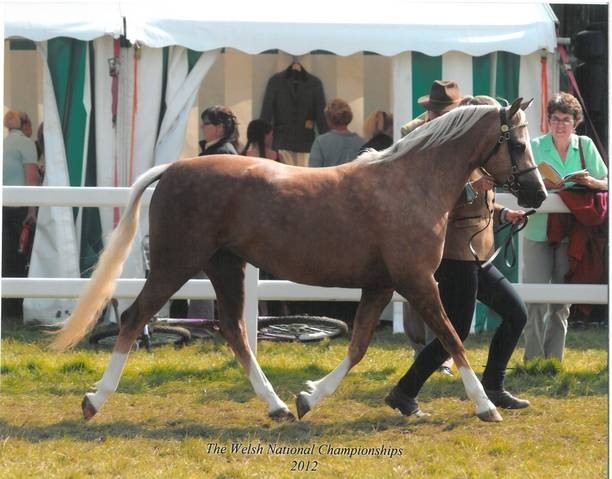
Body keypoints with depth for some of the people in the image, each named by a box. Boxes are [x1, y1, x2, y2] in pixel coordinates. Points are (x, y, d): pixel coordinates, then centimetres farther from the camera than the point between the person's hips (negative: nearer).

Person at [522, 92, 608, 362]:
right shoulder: (535, 147, -1)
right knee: (536, 299, -5)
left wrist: (591, 182, -14)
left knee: (562, 302, 6)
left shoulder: (585, 146, 4)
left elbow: (606, 183, 7)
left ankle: (554, 360, 13)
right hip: (538, 231, -2)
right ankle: (532, 360, 2)